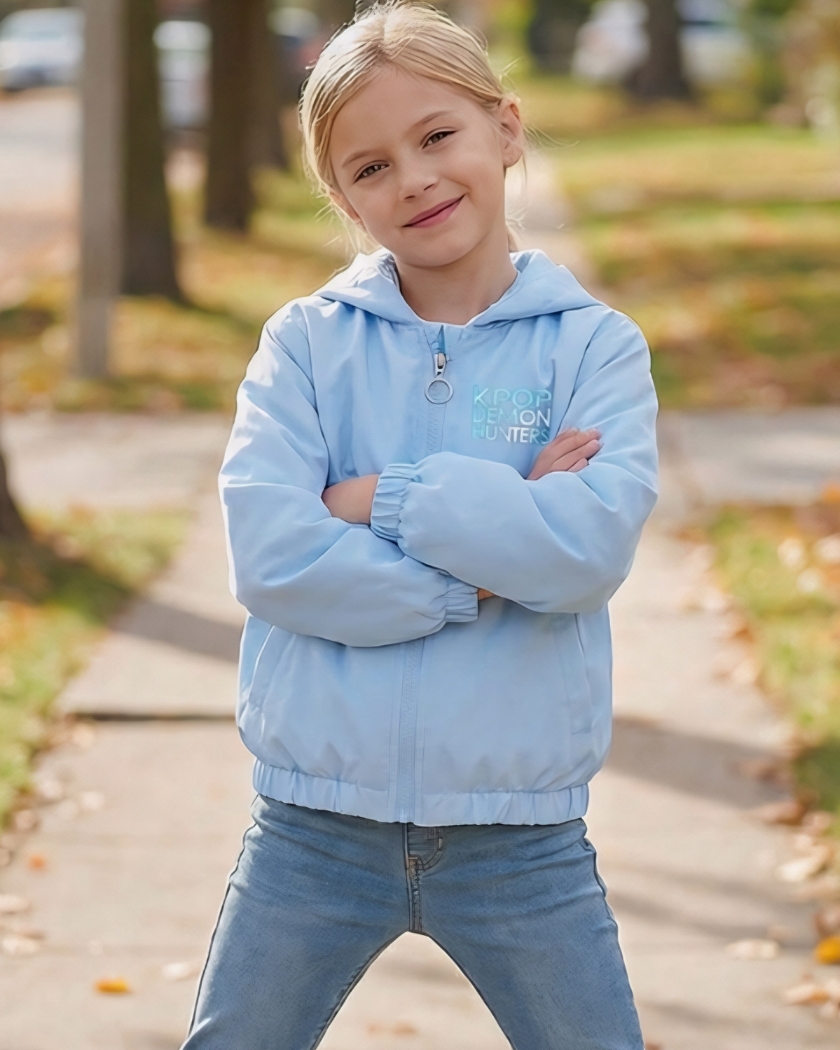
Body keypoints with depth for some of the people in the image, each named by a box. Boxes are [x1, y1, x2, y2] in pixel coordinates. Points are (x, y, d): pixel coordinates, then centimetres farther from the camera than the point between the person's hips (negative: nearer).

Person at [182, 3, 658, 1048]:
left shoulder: (593, 345, -1)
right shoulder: (307, 343, 0)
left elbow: (591, 547, -18)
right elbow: (268, 557, -14)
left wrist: (383, 499, -15)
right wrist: (491, 564, -16)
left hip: (520, 833, -1)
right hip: (315, 827, 1)